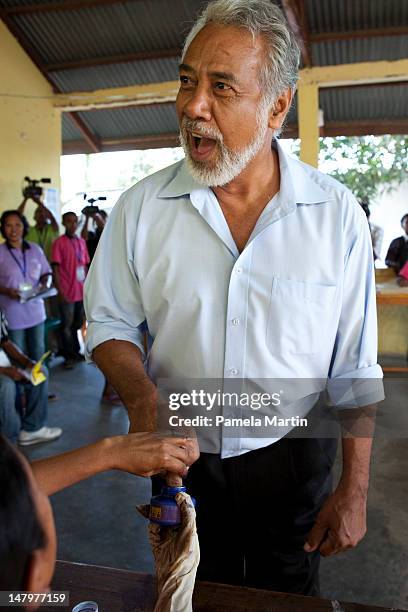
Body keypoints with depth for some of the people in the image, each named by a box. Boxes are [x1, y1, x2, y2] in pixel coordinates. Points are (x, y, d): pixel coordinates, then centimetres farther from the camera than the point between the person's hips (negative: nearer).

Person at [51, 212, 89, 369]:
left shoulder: (81, 242, 10)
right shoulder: (59, 242, -5)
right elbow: (55, 268, -8)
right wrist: (60, 291, -14)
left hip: (82, 292, 5)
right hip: (67, 293, -5)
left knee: (77, 324, 16)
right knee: (67, 326, 3)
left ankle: (76, 352, 30)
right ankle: (69, 356, 14)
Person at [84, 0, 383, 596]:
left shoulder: (337, 213, -14)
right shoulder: (140, 207, -11)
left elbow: (355, 368, -9)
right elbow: (111, 324, -2)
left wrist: (354, 490, -6)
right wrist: (142, 396, -21)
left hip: (293, 461, 0)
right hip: (181, 460, 2)